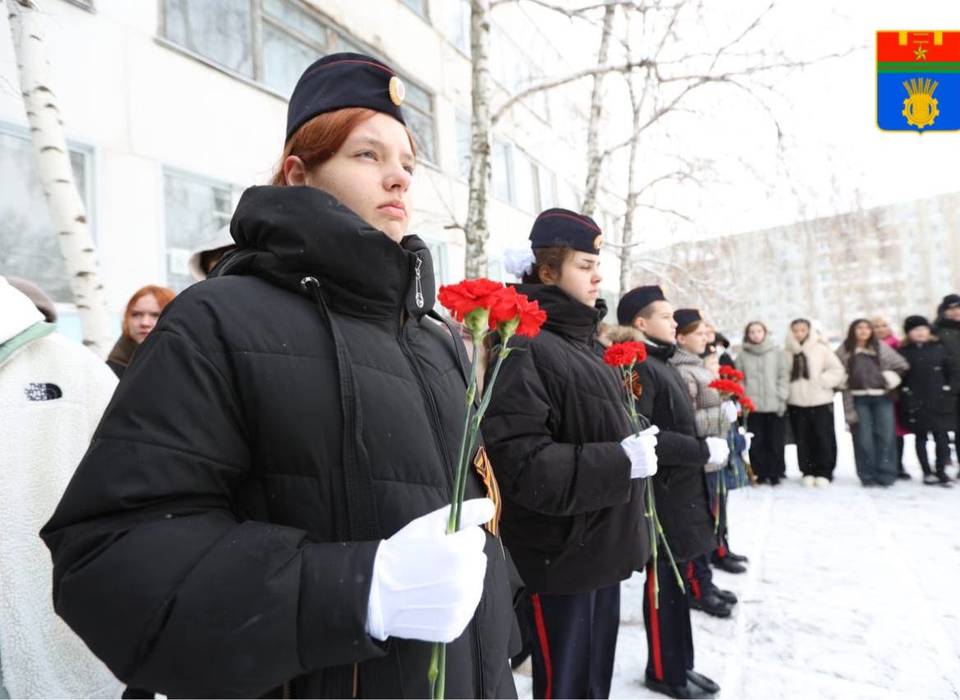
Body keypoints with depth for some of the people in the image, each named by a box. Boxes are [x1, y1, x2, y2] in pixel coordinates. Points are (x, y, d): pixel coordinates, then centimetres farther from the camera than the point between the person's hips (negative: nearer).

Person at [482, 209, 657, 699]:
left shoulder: (583, 340, 11)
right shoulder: (525, 346, -20)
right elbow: (520, 463, -27)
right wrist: (620, 462, -24)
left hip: (601, 545, 9)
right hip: (561, 554, -9)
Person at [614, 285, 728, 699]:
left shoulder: (661, 364, 13)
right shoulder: (638, 368, -18)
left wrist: (707, 445, 3)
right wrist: (704, 451, -19)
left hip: (679, 488, 9)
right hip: (660, 493, -9)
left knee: (675, 581, 18)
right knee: (663, 584, 5)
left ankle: (680, 665, 32)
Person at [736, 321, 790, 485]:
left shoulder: (777, 353, 6)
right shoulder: (742, 355, 6)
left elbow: (784, 377, 4)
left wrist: (782, 398, -5)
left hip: (774, 405, 0)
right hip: (753, 406, 0)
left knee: (775, 442, 4)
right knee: (756, 443, 3)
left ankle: (774, 474, 16)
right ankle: (760, 474, 14)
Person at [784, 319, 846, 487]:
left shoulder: (821, 348, -1)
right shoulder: (788, 352, 5)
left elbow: (837, 370, -2)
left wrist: (821, 381, -11)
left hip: (821, 400, -2)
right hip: (796, 402, 2)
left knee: (824, 438, 2)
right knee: (803, 439, 7)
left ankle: (824, 473, 12)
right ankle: (808, 472, 17)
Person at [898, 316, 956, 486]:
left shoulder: (939, 348, 6)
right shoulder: (903, 352, 0)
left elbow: (951, 370, 8)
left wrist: (951, 391, -1)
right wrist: (905, 398, -7)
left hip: (939, 401, 1)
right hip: (915, 403, -1)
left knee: (942, 437, 3)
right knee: (921, 437, 7)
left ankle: (941, 472, 15)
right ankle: (927, 472, 16)